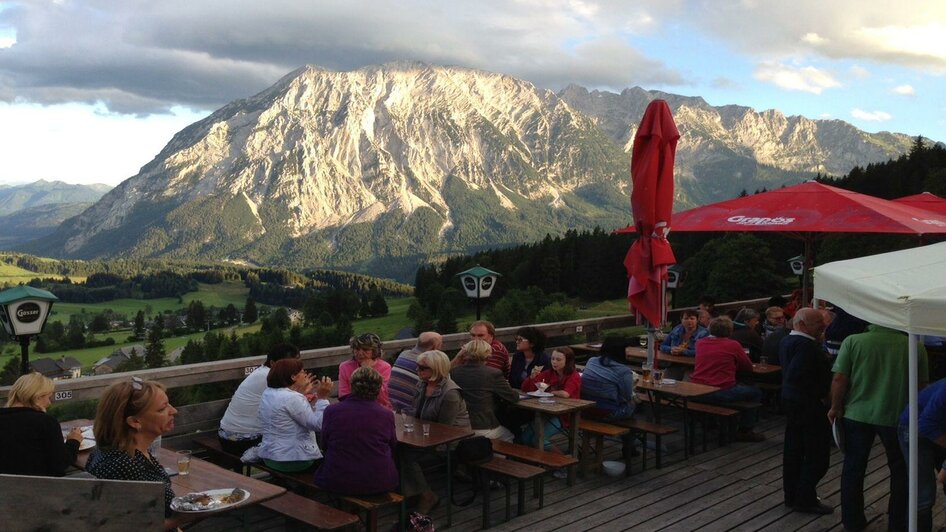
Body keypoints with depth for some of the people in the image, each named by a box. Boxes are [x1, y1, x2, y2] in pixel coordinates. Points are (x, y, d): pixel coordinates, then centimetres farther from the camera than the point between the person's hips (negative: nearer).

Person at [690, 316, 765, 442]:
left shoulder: (700, 343, 9)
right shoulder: (733, 345, -5)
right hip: (721, 393, -7)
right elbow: (748, 367, 5)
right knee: (755, 392, 15)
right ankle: (745, 431, 16)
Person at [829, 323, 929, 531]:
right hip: (897, 417, 0)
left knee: (853, 468, 15)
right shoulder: (915, 347, -10)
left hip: (857, 414, 0)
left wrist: (836, 408, 4)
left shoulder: (853, 342, -12)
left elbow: (839, 379, -12)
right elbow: (922, 384, 0)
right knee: (900, 471, 19)